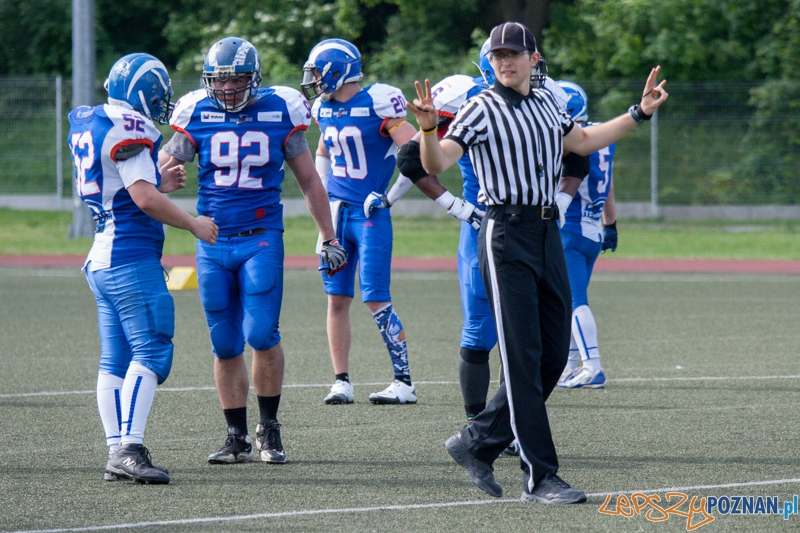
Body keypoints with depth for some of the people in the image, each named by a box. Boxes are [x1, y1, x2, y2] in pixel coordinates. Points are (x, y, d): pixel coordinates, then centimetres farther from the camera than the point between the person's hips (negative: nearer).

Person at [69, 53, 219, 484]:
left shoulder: (87, 125, 15)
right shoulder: (129, 130, -14)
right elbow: (143, 198, -18)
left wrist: (159, 184, 23)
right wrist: (194, 224, -7)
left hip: (102, 261, 10)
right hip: (131, 258, -10)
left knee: (115, 360, 8)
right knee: (150, 351, -12)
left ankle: (117, 453, 7)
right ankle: (129, 449, -20)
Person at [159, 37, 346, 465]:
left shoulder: (279, 112, 1)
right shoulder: (198, 115, 2)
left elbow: (309, 181, 10)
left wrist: (329, 238, 12)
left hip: (261, 239, -2)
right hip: (213, 242, 2)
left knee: (262, 334, -15)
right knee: (225, 345, 4)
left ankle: (269, 429, 1)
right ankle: (237, 438, 13)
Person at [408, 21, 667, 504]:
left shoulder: (547, 104, 14)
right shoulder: (481, 110, -6)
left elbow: (582, 141, 31)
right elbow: (437, 164, -16)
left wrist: (640, 114, 31)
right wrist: (428, 128, -36)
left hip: (549, 234, 7)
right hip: (506, 235, -7)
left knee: (554, 355, 7)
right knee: (523, 358, -7)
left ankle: (478, 443, 19)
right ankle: (539, 477, -6)